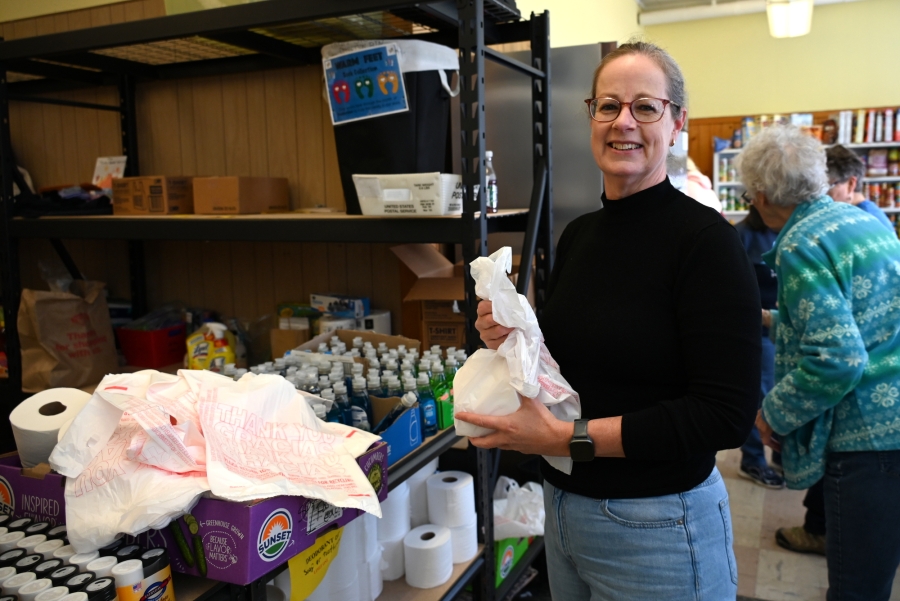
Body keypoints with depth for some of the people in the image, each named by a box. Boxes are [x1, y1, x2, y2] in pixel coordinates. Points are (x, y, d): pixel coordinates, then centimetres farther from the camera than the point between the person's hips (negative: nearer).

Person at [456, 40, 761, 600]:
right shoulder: (577, 234, 3)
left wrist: (569, 438, -23)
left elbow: (727, 415, -21)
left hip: (655, 528, -6)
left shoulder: (706, 239, -16)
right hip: (563, 506, 6)